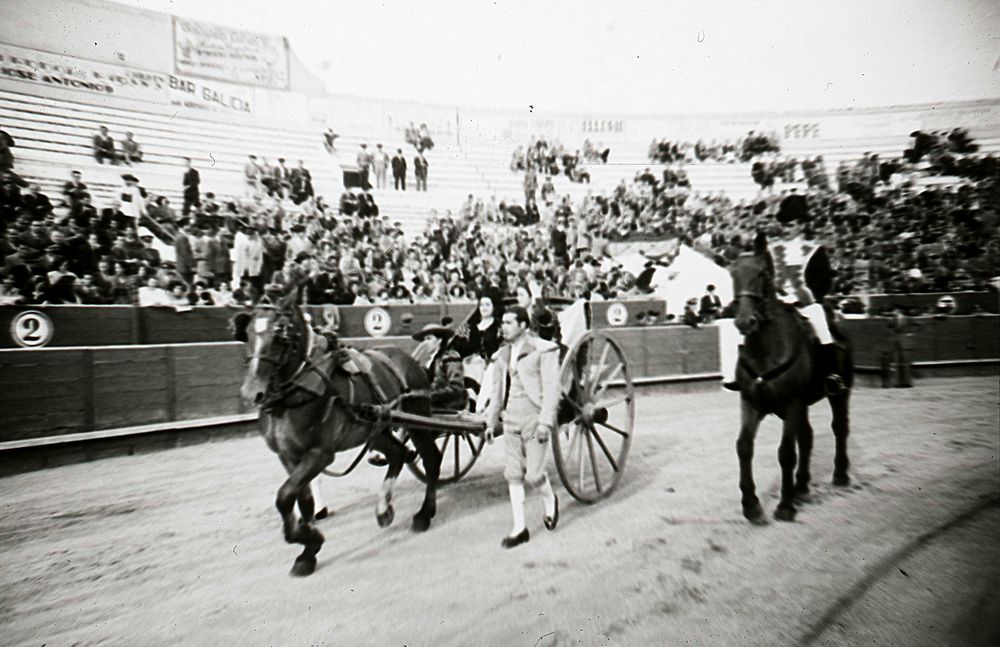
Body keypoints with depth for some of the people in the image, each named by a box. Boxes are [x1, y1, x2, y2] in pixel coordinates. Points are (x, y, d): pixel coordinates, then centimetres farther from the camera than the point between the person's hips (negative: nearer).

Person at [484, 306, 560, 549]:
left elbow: (551, 389, -13)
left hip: (535, 419, -5)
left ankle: (550, 500, 31)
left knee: (533, 475, -3)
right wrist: (491, 421, 16)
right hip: (511, 420, 6)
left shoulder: (544, 350, -9)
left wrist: (545, 422, -19)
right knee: (513, 474, 7)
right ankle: (519, 528, 19)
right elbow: (498, 391, 16)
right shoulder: (502, 356, 10)